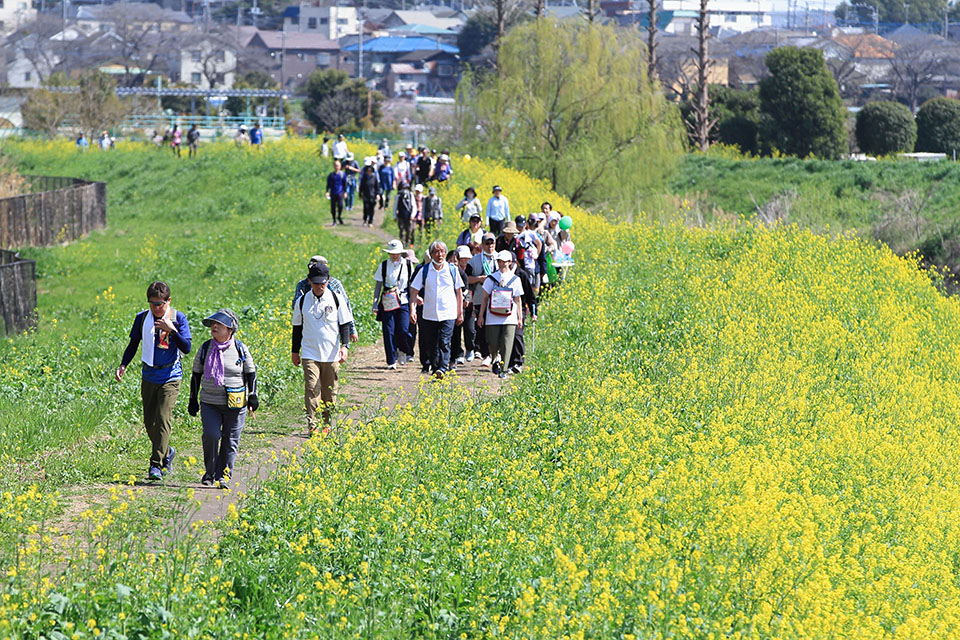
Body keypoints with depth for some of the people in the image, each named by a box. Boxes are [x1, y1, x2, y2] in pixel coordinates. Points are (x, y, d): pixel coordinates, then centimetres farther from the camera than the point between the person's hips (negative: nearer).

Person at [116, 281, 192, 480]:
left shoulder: (178, 318, -7)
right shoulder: (142, 318, 2)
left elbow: (186, 348, -12)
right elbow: (133, 344, 12)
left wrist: (172, 330, -25)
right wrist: (123, 365, -2)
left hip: (170, 377, -4)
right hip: (149, 377, 4)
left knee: (163, 419, -14)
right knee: (149, 422, 8)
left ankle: (156, 465, -13)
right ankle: (167, 453, 33)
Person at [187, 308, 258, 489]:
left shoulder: (240, 349, 1)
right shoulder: (205, 348, 6)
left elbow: (250, 374, 8)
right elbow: (196, 374, 13)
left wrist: (252, 397, 2)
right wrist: (193, 399, 11)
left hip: (235, 405, -1)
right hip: (210, 403, 1)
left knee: (230, 440, 1)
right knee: (211, 435, -15)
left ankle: (224, 475, 13)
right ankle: (209, 472, 3)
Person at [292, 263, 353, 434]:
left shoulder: (336, 300, 1)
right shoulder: (302, 301, 3)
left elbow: (344, 324, 4)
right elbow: (297, 327, 12)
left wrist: (345, 346, -9)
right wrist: (295, 351, 14)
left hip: (331, 354, 1)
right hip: (310, 354, -1)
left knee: (329, 391, 7)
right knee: (312, 388, -14)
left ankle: (327, 424, 21)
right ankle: (312, 425, -18)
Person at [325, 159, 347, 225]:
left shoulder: (343, 174, 3)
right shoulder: (331, 175, 4)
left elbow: (345, 184, 9)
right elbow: (328, 184, 7)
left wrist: (345, 192, 6)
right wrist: (327, 192, -4)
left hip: (340, 193, -1)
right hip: (333, 193, 1)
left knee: (340, 205, -15)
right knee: (333, 207, 1)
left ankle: (339, 217, 11)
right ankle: (334, 220, 14)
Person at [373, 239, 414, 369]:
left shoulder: (407, 265, 5)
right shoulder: (383, 266, 3)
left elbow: (412, 284, 11)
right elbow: (378, 285, 7)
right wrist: (375, 304, 1)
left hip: (403, 302, 0)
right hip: (387, 303, 0)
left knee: (403, 330, -12)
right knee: (389, 332, -4)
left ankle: (404, 351, 19)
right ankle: (391, 361, 5)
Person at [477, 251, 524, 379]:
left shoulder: (515, 279, 6)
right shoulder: (491, 278, 5)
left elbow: (518, 300, 11)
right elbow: (485, 298, 9)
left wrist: (520, 318, 11)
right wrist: (481, 315, 6)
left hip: (509, 318, 0)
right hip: (493, 317, 0)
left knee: (506, 345, -7)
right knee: (493, 344, 2)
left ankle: (503, 370, -3)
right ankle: (496, 360, 31)